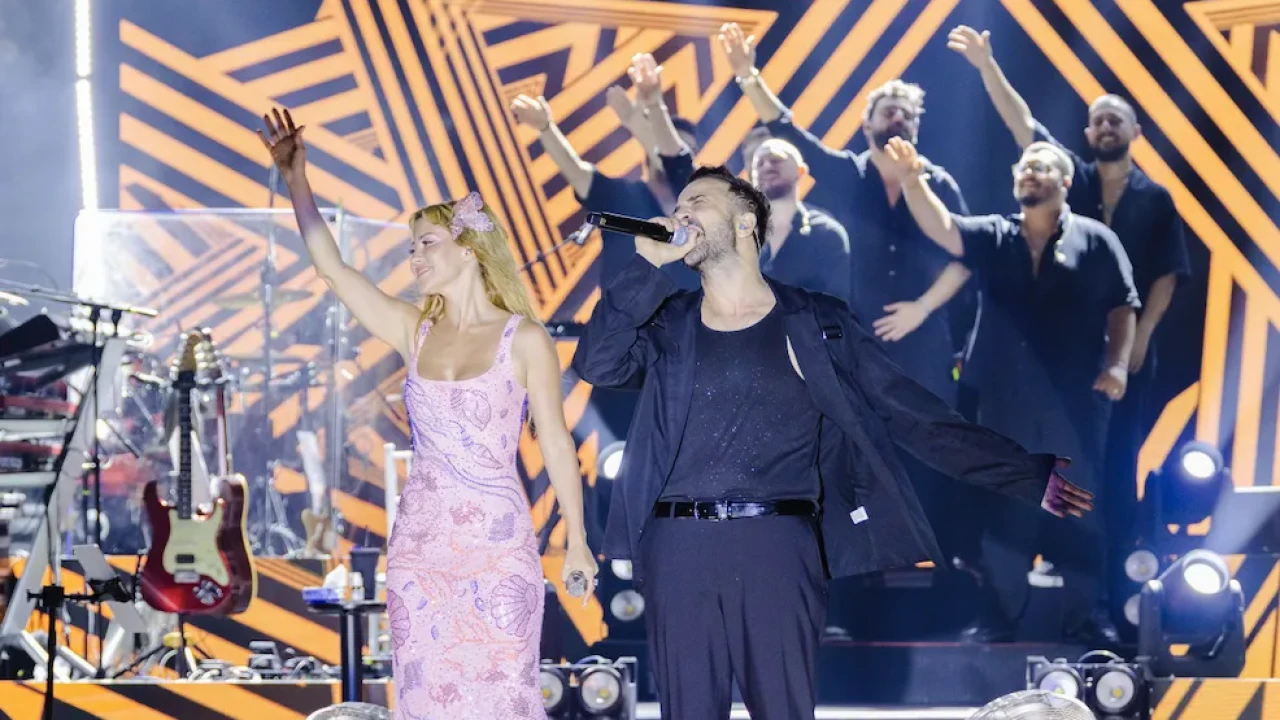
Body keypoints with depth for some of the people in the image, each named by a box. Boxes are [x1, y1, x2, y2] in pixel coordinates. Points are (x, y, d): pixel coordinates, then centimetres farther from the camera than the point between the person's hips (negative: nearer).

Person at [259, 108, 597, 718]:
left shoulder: (524, 340, -4)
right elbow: (332, 267, 3)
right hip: (420, 541, 4)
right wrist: (295, 179, -3)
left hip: (498, 542, -4)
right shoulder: (414, 333, 7)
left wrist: (576, 541, 0)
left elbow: (556, 444, -1)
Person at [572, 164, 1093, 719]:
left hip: (778, 546, -2)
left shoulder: (816, 322, 5)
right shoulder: (667, 324, 12)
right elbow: (596, 365, -5)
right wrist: (648, 265, -6)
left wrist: (1030, 475, 2)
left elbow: (911, 414, 5)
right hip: (677, 547, 2)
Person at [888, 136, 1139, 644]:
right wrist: (912, 180, -24)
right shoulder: (993, 236, 9)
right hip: (1006, 398, 2)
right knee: (1003, 506, 6)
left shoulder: (1095, 239, 4)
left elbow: (1122, 308, 2)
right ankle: (1000, 614, 13)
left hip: (1076, 398, -2)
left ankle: (1084, 615, 8)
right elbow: (940, 227, -8)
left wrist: (1117, 364, -11)